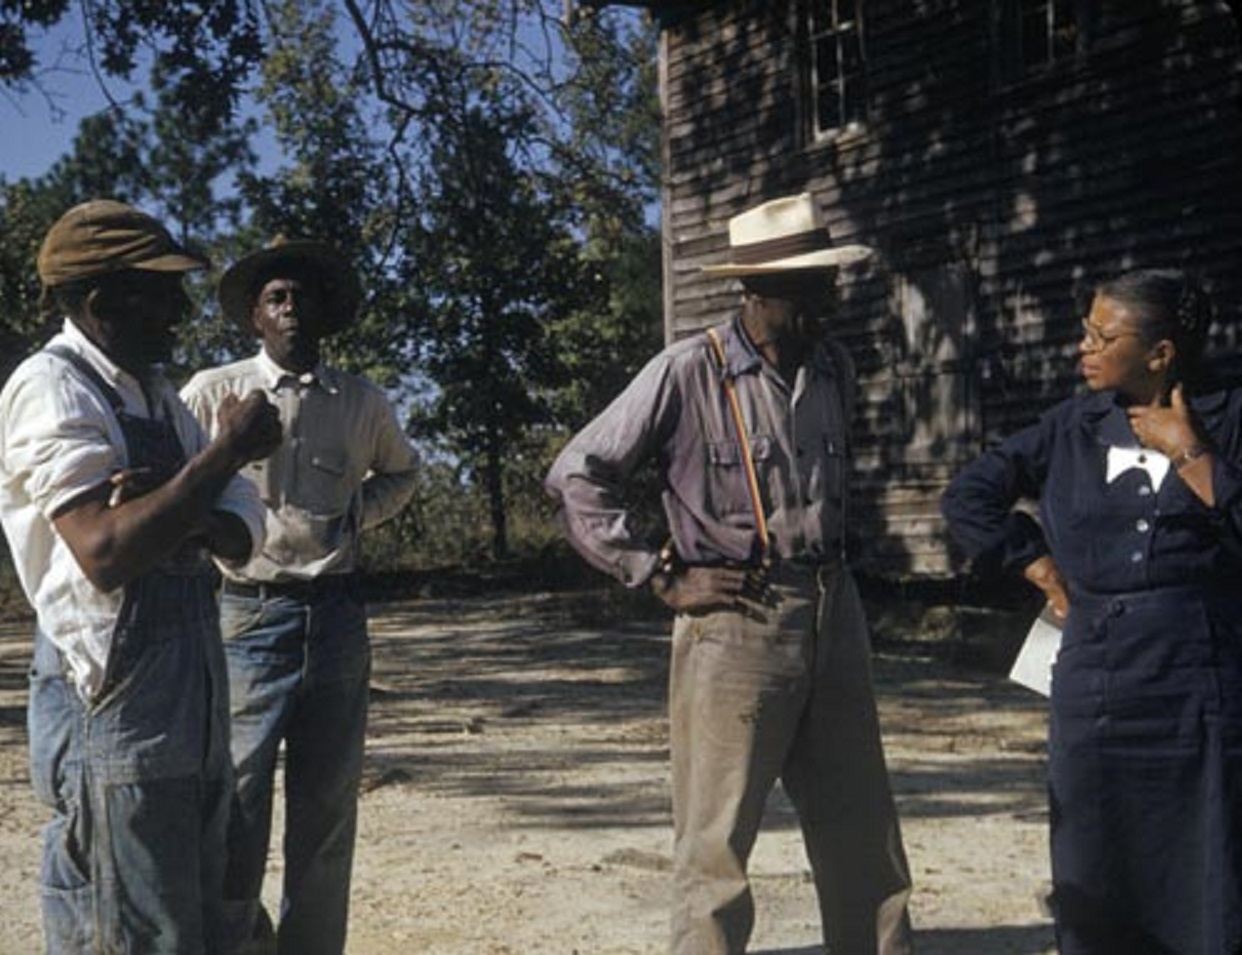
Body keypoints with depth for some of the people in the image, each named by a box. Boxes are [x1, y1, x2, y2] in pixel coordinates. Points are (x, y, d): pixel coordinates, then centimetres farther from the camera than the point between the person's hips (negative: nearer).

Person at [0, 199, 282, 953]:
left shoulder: (156, 393, 14)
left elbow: (244, 533, 8)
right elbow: (107, 554, -25)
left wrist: (186, 515, -15)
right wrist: (228, 450, -18)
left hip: (190, 706, 9)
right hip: (113, 704, -9)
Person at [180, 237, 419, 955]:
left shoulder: (363, 403, 8)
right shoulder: (213, 394, -2)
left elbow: (402, 472, 25)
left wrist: (359, 514, 8)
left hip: (336, 615, 4)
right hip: (247, 614, -3)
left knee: (328, 807, 9)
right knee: (236, 798, -9)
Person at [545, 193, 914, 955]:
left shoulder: (836, 369, 8)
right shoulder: (690, 372, -10)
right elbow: (576, 477, -8)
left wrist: (835, 586, 13)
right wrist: (663, 576, -10)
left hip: (836, 620, 6)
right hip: (736, 627, -6)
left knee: (865, 841, 12)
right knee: (717, 847, 1)